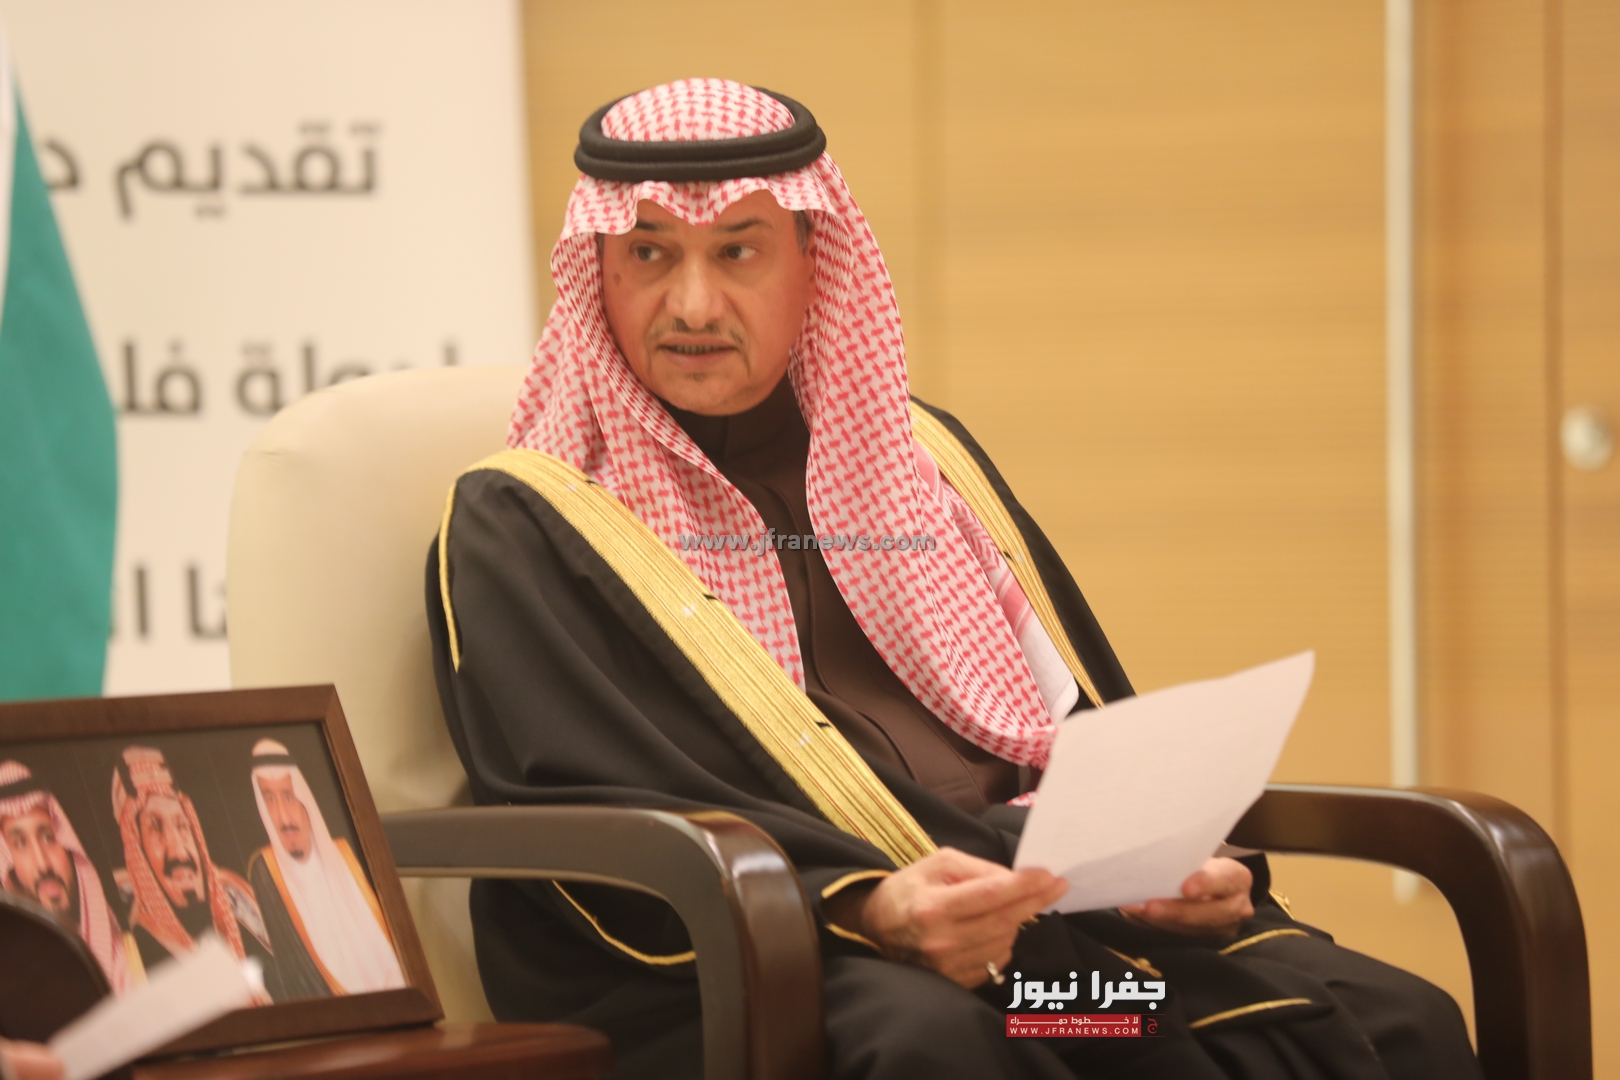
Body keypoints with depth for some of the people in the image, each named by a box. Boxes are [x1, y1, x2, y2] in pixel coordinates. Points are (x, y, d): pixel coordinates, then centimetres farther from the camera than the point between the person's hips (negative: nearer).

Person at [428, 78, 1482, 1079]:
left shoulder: (921, 455, 25)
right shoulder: (524, 526, 8)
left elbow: (1084, 723, 21)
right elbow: (596, 812, -7)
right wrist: (862, 908, -24)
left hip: (1053, 899, 5)